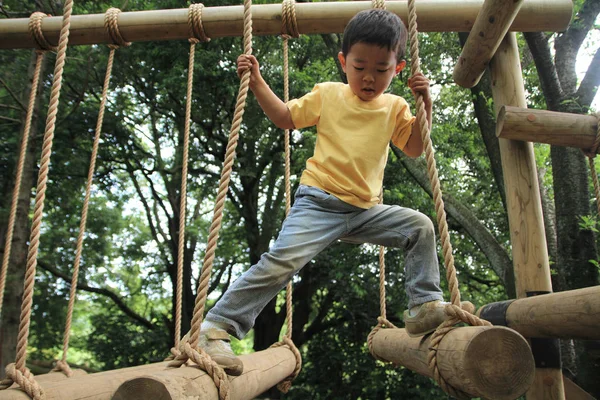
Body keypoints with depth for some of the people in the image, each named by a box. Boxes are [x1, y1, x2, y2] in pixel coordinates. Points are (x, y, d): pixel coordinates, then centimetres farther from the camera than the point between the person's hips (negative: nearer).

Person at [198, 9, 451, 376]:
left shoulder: (395, 107, 12)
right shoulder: (328, 94, 6)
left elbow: (414, 149, 10)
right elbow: (286, 117, 13)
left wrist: (426, 105, -1)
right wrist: (257, 82, 6)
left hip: (366, 210, 4)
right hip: (319, 203, -4)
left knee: (421, 226, -8)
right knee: (281, 261, -21)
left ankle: (425, 307, 2)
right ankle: (217, 328, -15)